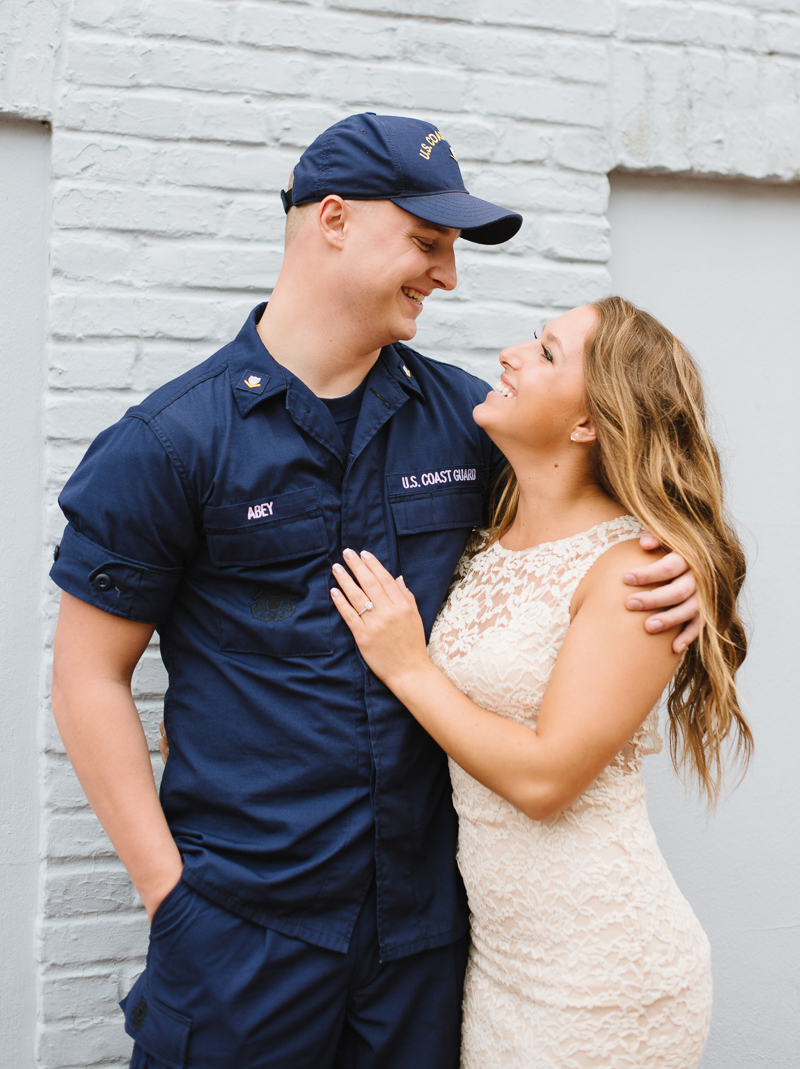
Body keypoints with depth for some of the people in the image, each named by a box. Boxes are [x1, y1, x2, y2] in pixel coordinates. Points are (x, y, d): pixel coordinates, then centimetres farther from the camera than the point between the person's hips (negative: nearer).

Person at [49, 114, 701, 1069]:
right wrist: (168, 884, -8)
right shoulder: (166, 444, -8)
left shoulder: (465, 416, 2)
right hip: (244, 925, -3)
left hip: (428, 912, 4)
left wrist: (668, 575, -6)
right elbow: (88, 679, -5)